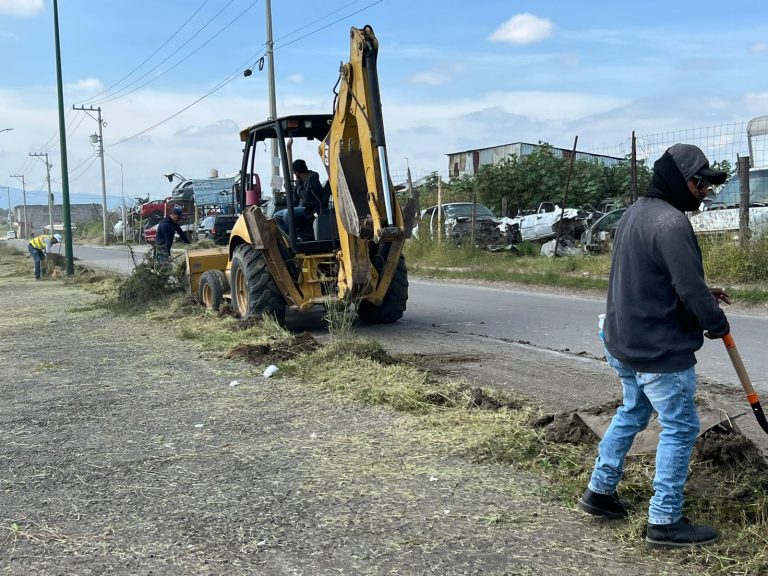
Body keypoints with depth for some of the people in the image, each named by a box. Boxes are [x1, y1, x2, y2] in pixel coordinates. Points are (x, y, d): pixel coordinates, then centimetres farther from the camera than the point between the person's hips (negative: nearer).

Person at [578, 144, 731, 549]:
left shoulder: (635, 213, 11)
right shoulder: (671, 222, -21)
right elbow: (689, 288, -23)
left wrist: (702, 294, 12)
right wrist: (717, 323, -5)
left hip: (625, 342, 10)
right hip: (661, 350, -10)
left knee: (631, 413, 23)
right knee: (680, 428, 1)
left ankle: (600, 491, 31)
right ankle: (665, 522, 9)